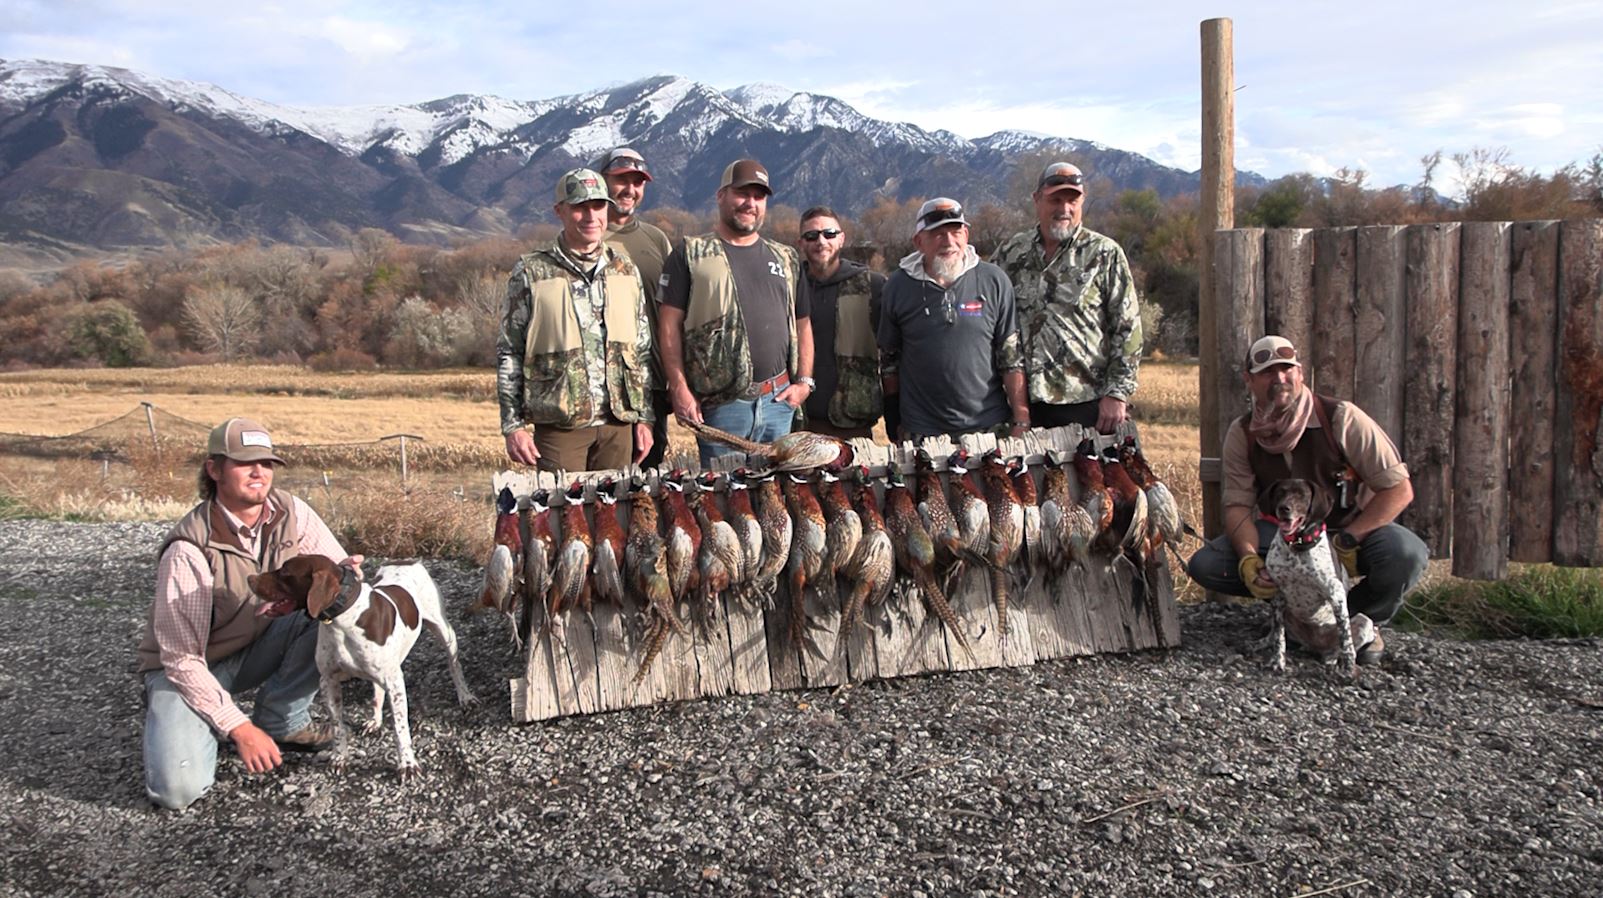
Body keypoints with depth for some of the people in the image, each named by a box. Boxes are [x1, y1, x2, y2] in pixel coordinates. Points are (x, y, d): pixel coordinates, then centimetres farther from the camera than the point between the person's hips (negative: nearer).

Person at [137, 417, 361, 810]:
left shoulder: (291, 512, -14)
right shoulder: (189, 551, -28)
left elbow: (336, 566, -6)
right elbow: (182, 659, -24)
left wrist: (343, 574, -33)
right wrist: (240, 728, -26)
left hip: (257, 648, 5)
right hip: (188, 667, -5)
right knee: (179, 788, -25)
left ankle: (281, 721, -5)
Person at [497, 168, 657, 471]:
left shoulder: (625, 270, 11)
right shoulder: (531, 273, -1)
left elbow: (642, 350, 14)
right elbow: (509, 354, 0)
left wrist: (644, 417, 9)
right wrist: (513, 426, -5)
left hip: (618, 423, 3)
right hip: (559, 426, -3)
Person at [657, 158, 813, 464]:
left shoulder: (785, 258, 16)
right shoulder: (691, 253, 3)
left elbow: (803, 324, 18)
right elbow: (669, 324, -2)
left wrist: (804, 381, 6)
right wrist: (679, 389, -10)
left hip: (779, 402, 4)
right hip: (719, 405, -4)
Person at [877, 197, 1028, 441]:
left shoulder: (994, 281, -1)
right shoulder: (898, 286, 1)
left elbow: (1012, 356, 1)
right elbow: (889, 359, 9)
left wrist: (1021, 421, -2)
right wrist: (895, 421, 9)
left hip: (990, 425, 0)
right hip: (922, 432, 0)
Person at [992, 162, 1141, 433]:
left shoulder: (1105, 254, 0)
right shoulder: (1010, 252, 9)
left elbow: (1127, 329, -2)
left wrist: (1117, 393, -8)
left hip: (1088, 405, -3)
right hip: (1023, 404, 3)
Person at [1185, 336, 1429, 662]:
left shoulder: (1340, 418, -17)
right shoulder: (1242, 434, -7)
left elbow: (1399, 489, -17)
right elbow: (1238, 506, -8)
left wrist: (1345, 543, -26)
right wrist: (1248, 559, -28)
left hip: (1352, 527, -2)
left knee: (1405, 554, -35)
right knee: (1205, 565, -21)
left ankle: (1361, 620, -3)